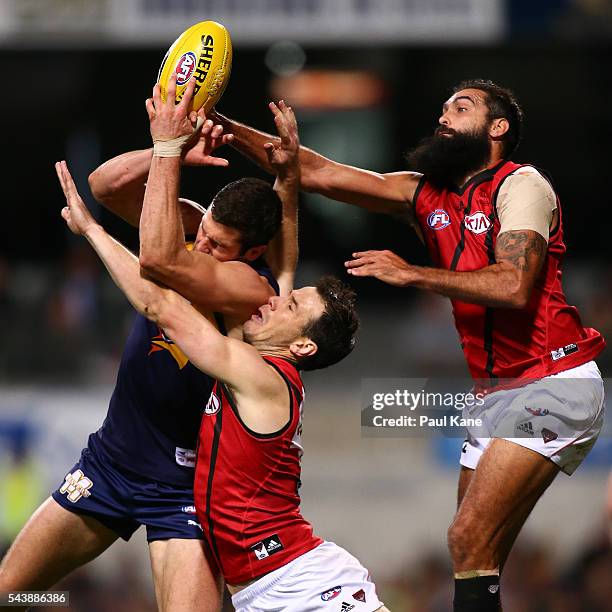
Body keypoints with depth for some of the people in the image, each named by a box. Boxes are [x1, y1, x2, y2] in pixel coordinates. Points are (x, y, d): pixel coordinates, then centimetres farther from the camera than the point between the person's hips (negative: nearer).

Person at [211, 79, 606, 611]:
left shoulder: (520, 184, -7)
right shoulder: (426, 193, 15)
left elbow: (514, 286, -21)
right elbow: (319, 174, 10)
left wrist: (412, 273, -16)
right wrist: (224, 126, 2)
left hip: (552, 386, -8)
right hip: (496, 390, 8)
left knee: (469, 541, -19)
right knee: (479, 563, 6)